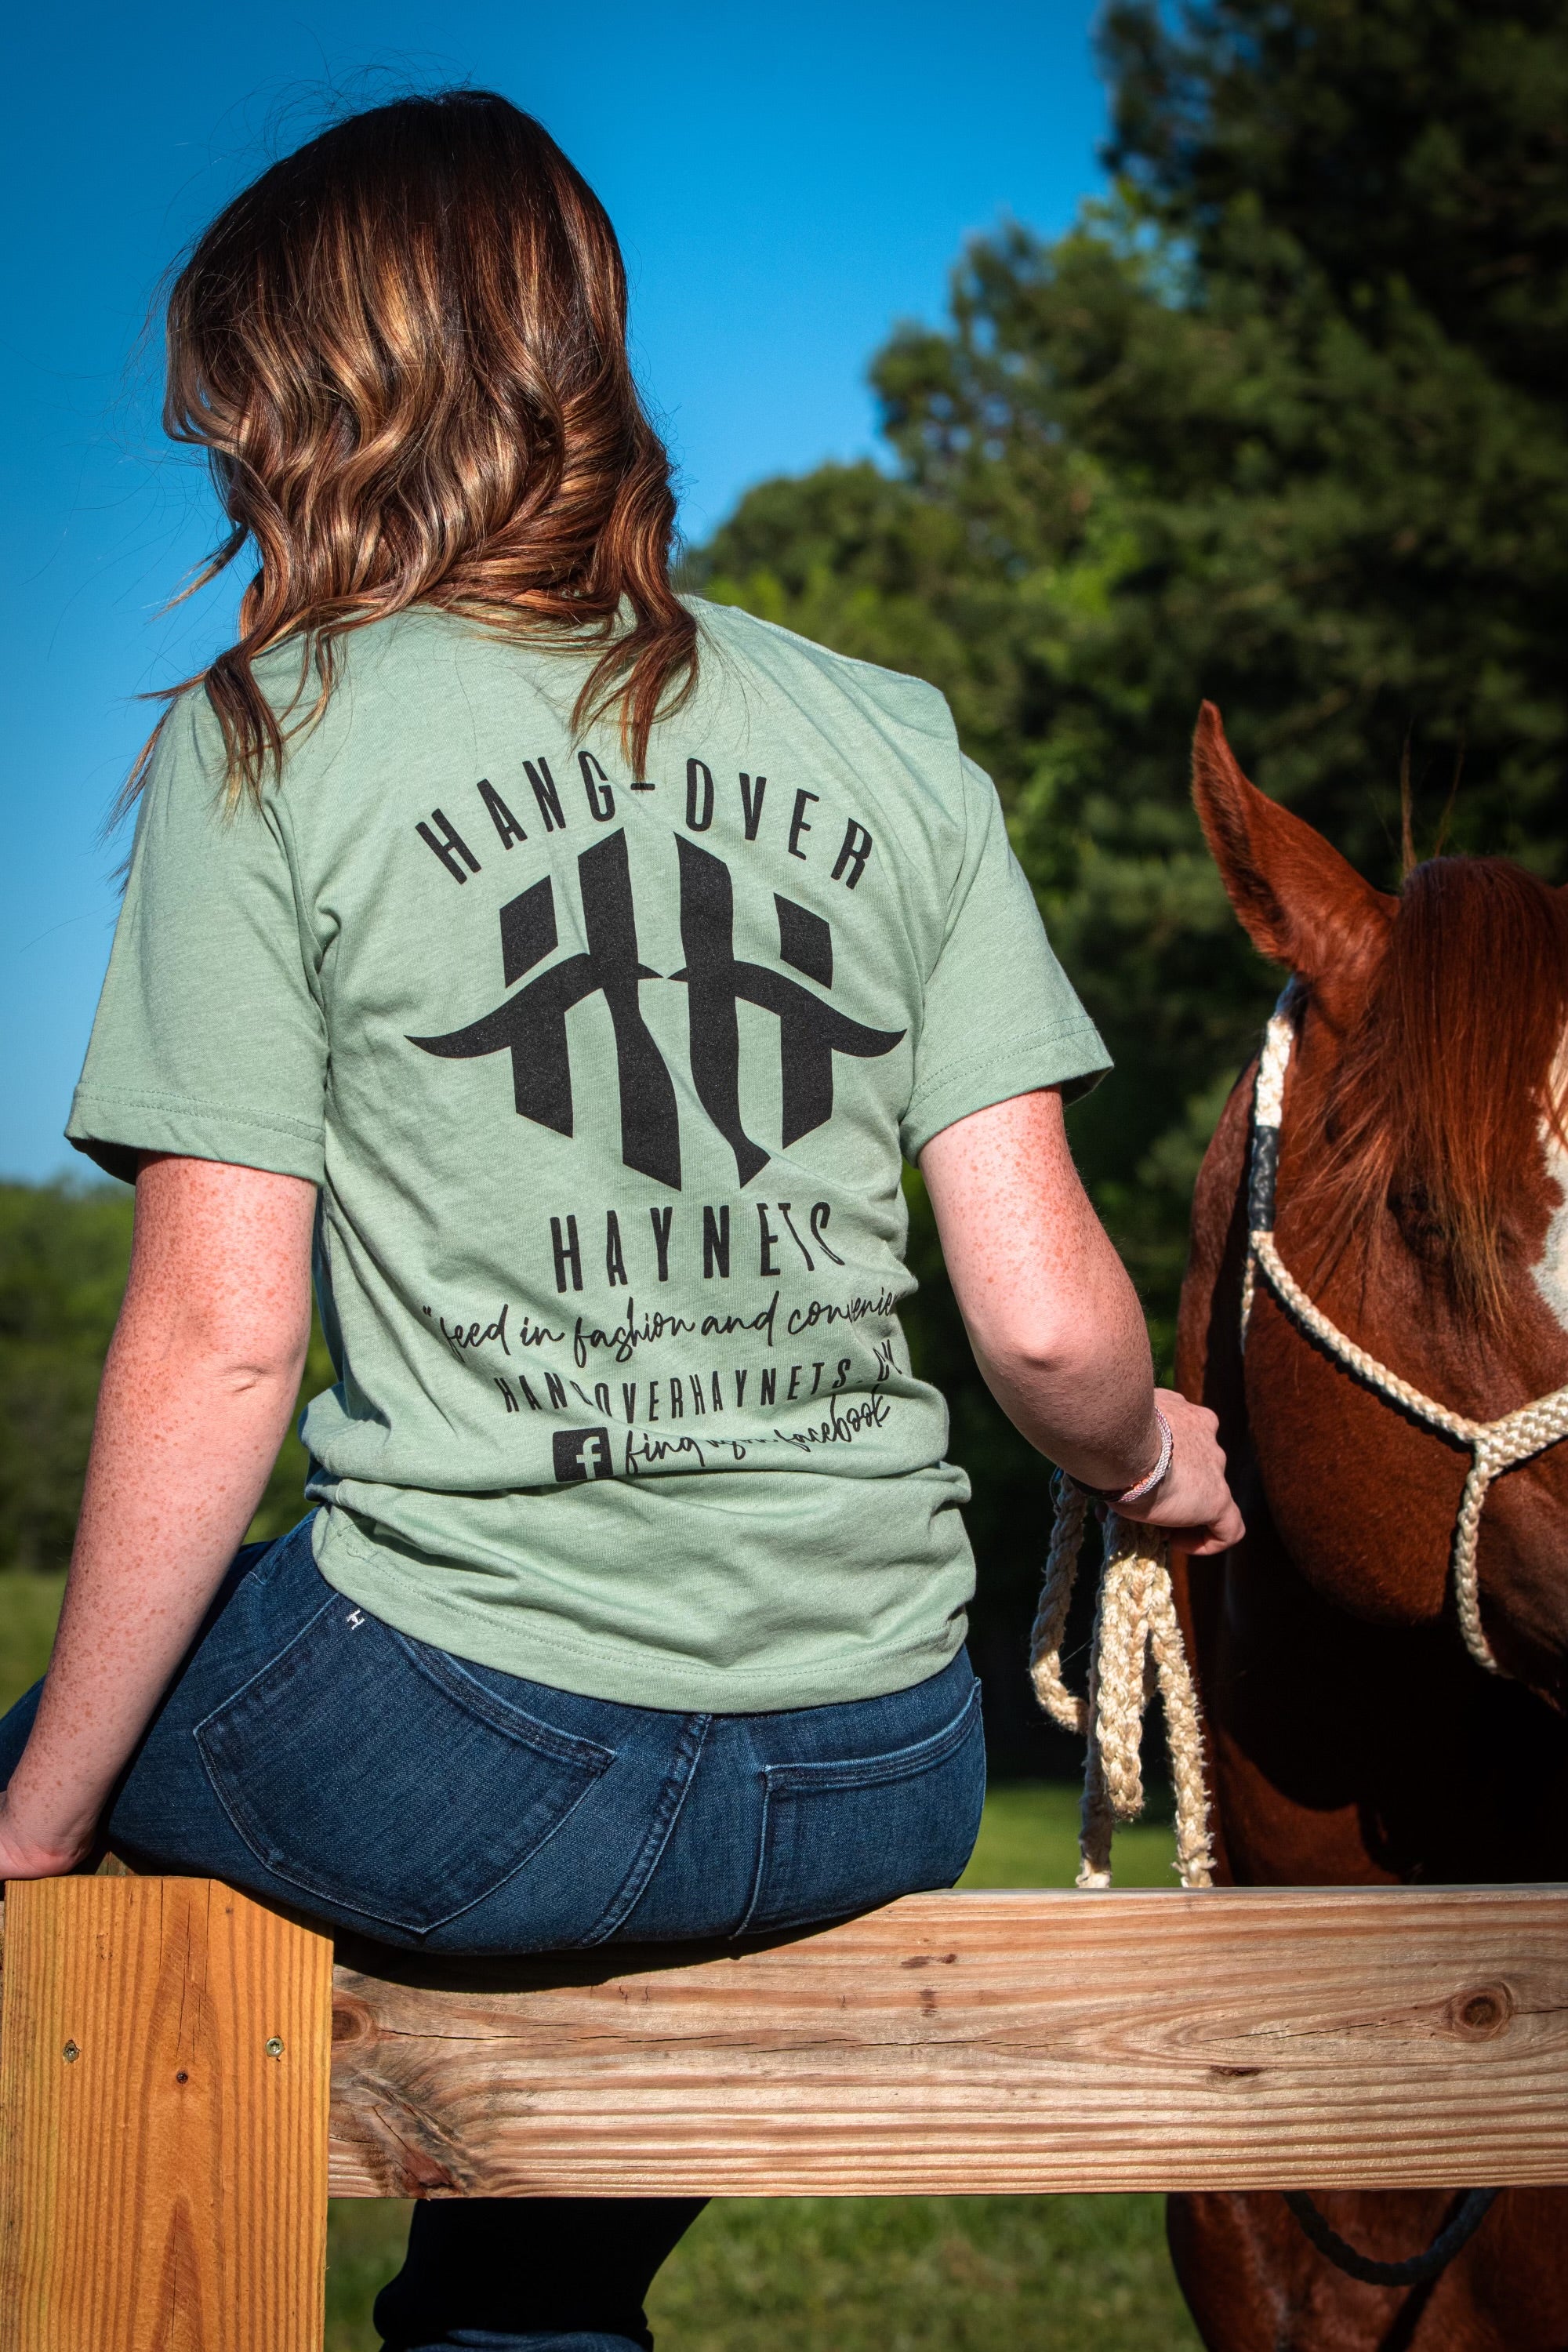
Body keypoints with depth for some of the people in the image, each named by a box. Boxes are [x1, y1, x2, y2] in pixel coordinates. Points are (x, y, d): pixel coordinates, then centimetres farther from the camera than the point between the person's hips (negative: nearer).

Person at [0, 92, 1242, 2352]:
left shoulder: (266, 746, -4)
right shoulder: (899, 744, 6)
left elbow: (214, 1343, -8)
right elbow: (1050, 1318, 1)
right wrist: (1150, 1459, 23)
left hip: (470, 1762, -5)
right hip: (888, 1785, 5)